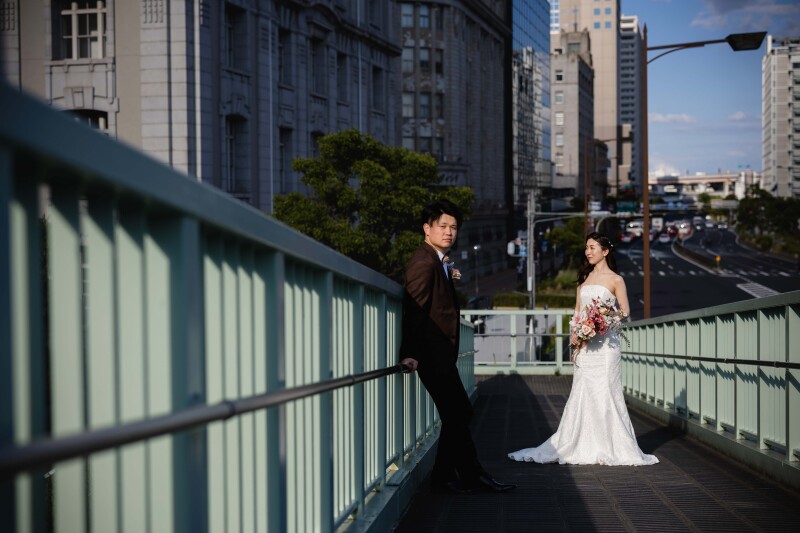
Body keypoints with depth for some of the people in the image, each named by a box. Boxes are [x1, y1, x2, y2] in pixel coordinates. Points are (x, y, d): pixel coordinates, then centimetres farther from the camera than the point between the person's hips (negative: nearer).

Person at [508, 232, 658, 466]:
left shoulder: (615, 279, 1)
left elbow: (625, 311, -2)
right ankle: (582, 446, 9)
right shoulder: (583, 278, 16)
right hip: (585, 343, 5)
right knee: (581, 392, 3)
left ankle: (610, 447, 2)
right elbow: (577, 312, 15)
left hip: (605, 342, -5)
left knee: (605, 391, -5)